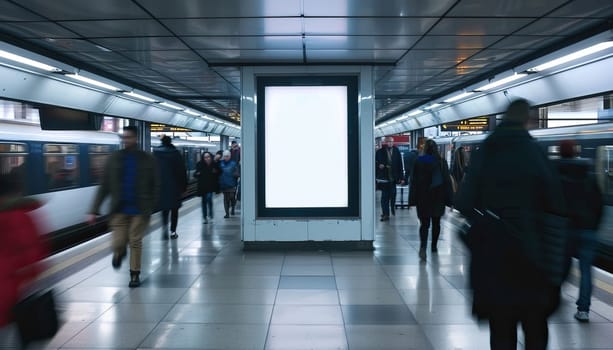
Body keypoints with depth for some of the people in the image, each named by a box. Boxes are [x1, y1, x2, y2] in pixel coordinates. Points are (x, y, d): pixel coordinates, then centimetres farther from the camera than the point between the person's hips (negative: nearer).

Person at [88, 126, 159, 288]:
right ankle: (120, 252, 35)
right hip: (119, 209, 1)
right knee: (117, 243, -1)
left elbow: (155, 186, 1)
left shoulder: (147, 159, -2)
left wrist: (150, 207, -6)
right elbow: (104, 186, 1)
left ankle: (135, 273, 24)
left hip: (139, 209, -1)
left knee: (135, 242, 5)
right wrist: (94, 210, -3)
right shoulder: (115, 158, 1)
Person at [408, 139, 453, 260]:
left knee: (424, 223, -1)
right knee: (436, 223, 17)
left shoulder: (418, 162, -4)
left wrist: (412, 200, 0)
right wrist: (448, 199, 2)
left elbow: (413, 182, -3)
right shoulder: (441, 162, -3)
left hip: (423, 198, -1)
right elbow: (447, 181, -3)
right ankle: (434, 246, 27)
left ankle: (423, 246, -21)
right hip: (438, 197, 1)